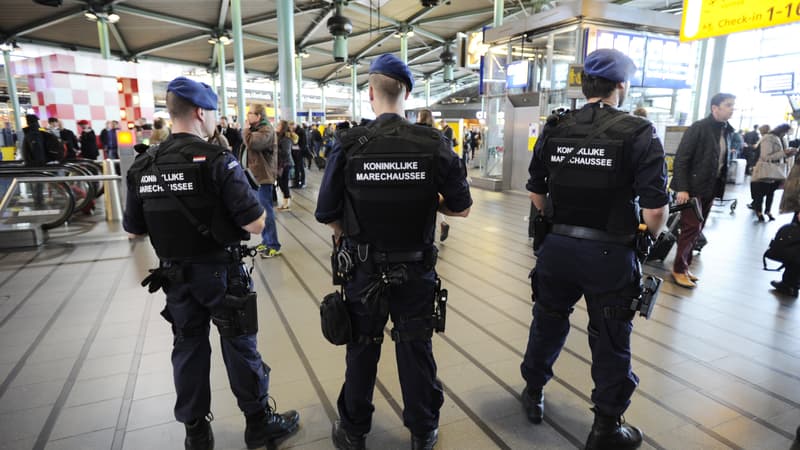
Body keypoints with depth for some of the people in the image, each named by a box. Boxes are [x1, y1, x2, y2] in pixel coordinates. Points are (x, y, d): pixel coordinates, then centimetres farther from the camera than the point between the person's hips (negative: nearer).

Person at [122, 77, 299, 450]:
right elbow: (255, 225, -22)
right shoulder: (218, 160, -18)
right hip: (221, 271, -5)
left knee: (188, 348, 17)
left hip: (175, 275, 5)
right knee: (239, 346, 10)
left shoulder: (142, 167, -1)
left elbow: (133, 230, 7)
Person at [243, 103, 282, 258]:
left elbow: (251, 143, -28)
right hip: (257, 174, 10)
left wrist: (247, 128, -15)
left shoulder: (266, 130, -14)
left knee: (265, 210, -6)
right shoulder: (256, 129, 16)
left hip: (263, 175, -10)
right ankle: (266, 241, 25)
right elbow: (250, 146, 17)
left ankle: (273, 245, 1)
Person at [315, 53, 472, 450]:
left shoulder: (348, 145, -13)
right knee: (416, 348, 17)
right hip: (415, 268, 0)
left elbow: (327, 214, -10)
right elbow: (461, 208, -5)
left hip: (363, 267, 0)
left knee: (362, 349, 18)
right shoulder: (434, 145, -11)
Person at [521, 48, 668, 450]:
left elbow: (536, 193, 6)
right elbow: (654, 211, -15)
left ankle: (533, 396, 42)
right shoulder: (638, 133, -11)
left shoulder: (554, 130, 0)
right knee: (611, 342, 14)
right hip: (610, 254, -3)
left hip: (556, 247, 4)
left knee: (547, 324, 22)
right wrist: (652, 237, 6)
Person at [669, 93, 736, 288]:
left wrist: (720, 187, 6)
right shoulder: (699, 128, -11)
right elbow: (680, 159, -15)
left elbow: (723, 162, 14)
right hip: (692, 188, -7)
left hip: (710, 189, 7)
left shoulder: (727, 131, 11)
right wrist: (682, 189, -21)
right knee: (691, 229, -6)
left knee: (696, 231, 10)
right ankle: (679, 269, 6)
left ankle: (684, 266, 20)